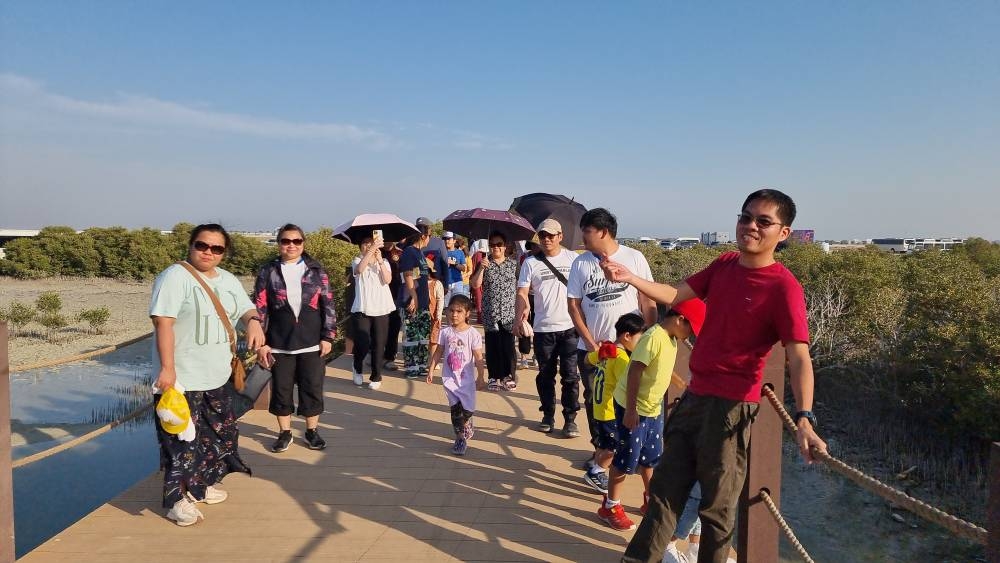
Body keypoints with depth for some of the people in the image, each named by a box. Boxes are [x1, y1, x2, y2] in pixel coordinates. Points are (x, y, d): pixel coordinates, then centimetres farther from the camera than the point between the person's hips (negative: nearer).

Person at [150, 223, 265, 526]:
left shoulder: (228, 280, 11)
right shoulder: (176, 276, -12)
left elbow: (246, 309, 18)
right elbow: (163, 322, -18)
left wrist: (254, 321, -7)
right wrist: (167, 367, -24)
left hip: (216, 378, 8)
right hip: (182, 379, -8)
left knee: (219, 433, 17)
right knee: (183, 439, -2)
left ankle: (201, 485, 34)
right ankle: (177, 498, 11)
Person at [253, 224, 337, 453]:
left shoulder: (316, 271, 3)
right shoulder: (268, 272, 1)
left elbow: (328, 306, 3)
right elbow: (260, 309, 0)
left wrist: (328, 337, -2)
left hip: (311, 344, 0)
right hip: (279, 345, 0)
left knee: (312, 389, 7)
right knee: (281, 390, 8)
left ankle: (312, 431, 23)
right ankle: (284, 432, 24)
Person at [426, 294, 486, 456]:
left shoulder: (473, 334, -10)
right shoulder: (445, 332, -2)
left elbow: (478, 358, -7)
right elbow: (438, 352, 7)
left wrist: (480, 377, -5)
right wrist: (431, 370, 4)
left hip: (466, 378, -1)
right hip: (449, 377, 1)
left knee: (467, 409, 5)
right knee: (455, 408, -1)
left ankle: (465, 429, 35)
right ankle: (461, 437, 10)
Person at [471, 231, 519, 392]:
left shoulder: (513, 263, 5)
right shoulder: (485, 264, 4)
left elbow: (520, 286, 10)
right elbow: (475, 284, -5)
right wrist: (481, 268, -18)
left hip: (509, 312, 0)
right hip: (490, 313, 0)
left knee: (508, 345, 0)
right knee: (493, 345, 3)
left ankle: (509, 377, 13)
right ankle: (495, 377, 14)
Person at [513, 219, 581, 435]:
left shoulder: (573, 258, 2)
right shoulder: (531, 262, 2)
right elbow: (522, 291, -2)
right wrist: (520, 314, -18)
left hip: (570, 327, -1)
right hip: (543, 328, 1)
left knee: (570, 375, 1)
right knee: (545, 375, 12)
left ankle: (570, 418, 12)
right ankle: (548, 415, 25)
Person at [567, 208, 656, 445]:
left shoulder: (634, 258, -3)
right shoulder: (580, 263, 2)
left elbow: (648, 301, 0)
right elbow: (574, 306, 2)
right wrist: (591, 344, -5)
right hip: (590, 348, 3)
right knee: (594, 401, 11)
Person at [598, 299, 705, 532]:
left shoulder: (672, 340, 6)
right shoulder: (653, 338, -23)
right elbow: (635, 373, -26)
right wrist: (631, 410, -26)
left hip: (653, 407, 9)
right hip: (633, 408, -9)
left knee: (651, 457, 20)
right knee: (627, 458, 1)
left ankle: (650, 500, 37)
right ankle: (610, 506, 15)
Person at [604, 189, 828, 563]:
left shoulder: (783, 287, -17)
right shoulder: (725, 264, 5)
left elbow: (798, 357, -23)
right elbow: (674, 295, 6)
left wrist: (804, 417, -36)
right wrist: (630, 279, -9)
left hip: (730, 405, -7)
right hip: (694, 395, 7)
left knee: (717, 502, 10)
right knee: (666, 488, 17)